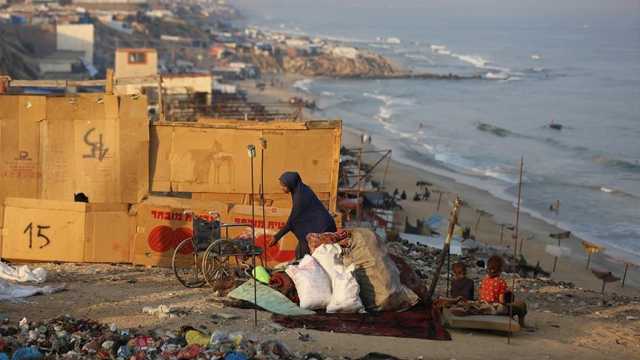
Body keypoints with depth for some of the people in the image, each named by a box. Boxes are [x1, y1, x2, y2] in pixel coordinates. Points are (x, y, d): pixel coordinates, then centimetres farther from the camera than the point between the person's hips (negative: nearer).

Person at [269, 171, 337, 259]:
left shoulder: (301, 196, -23)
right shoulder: (301, 190, 3)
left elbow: (292, 220, -19)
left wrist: (276, 237, -14)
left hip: (320, 228, -9)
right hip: (315, 226, 9)